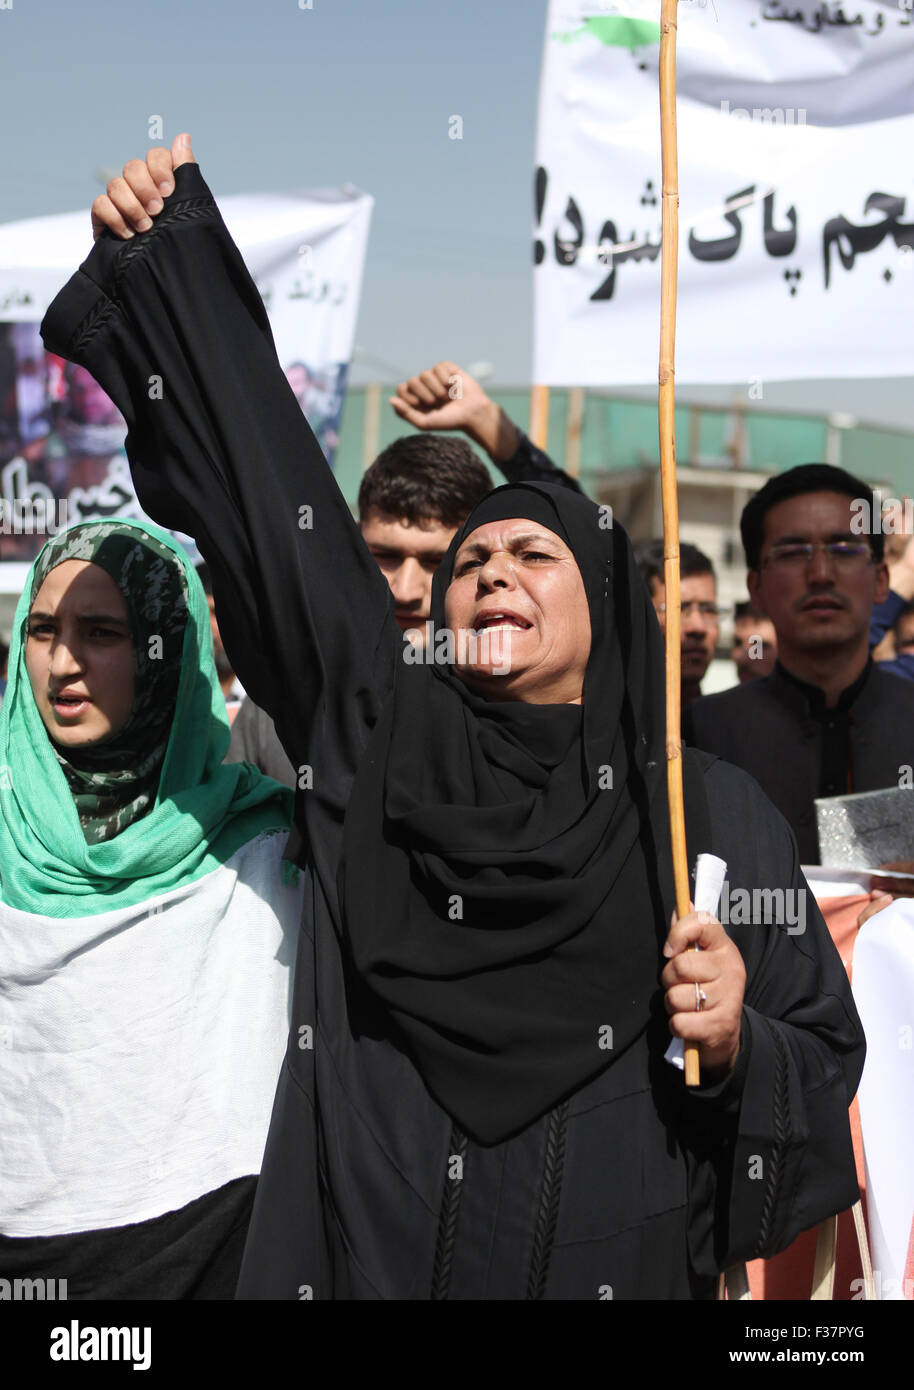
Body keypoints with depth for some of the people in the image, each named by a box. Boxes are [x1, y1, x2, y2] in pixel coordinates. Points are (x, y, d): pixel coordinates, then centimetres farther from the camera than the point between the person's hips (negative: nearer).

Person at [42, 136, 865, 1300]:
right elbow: (260, 479, -1)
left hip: (620, 1267, -1)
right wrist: (169, 239, -2)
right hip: (360, 1258, 1)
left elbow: (828, 1066, 1)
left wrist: (737, 1047, -20)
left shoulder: (715, 816, -3)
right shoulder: (380, 737, 0)